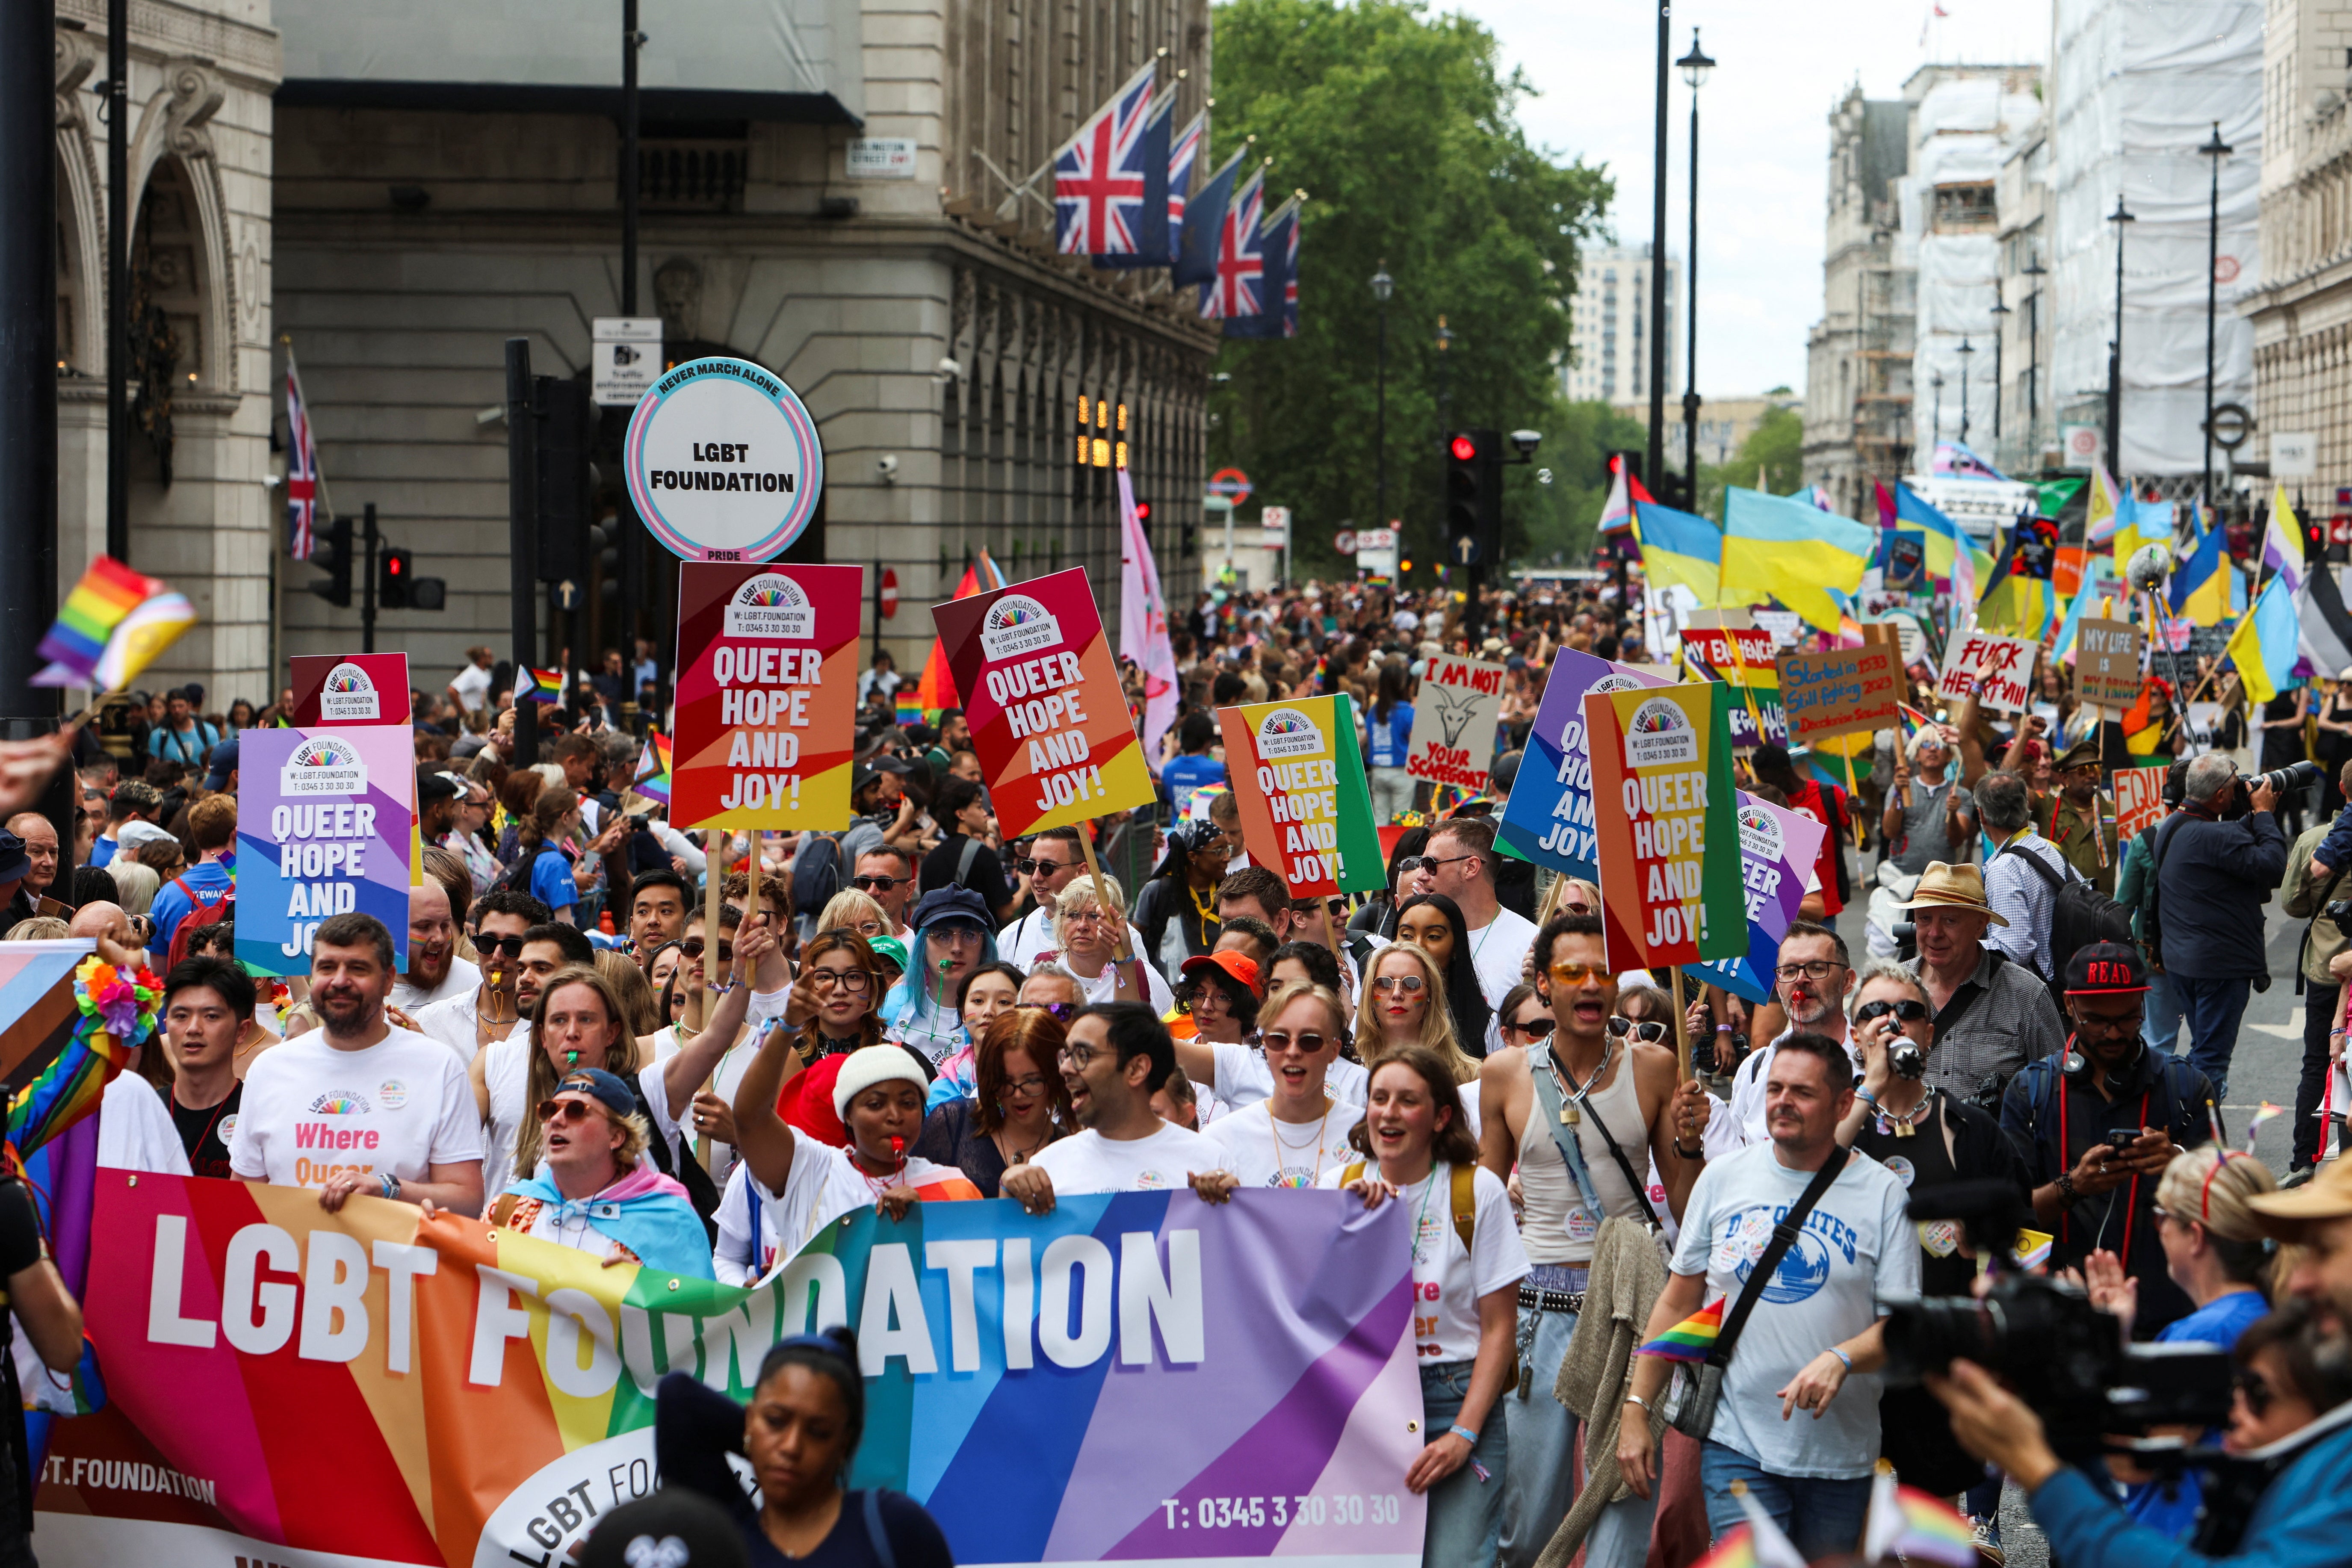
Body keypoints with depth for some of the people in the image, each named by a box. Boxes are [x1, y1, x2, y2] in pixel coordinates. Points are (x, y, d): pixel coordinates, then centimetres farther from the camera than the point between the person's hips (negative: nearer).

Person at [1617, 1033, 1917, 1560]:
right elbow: (1678, 1302, 11)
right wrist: (1636, 1410, 7)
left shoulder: (1882, 1193, 0)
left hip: (1840, 1454, 0)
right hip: (1737, 1445, 0)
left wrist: (1841, 1359, -23)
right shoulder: (1724, 1177, 6)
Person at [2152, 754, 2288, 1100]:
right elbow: (2273, 866, -21)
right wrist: (2264, 814, -10)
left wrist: (2255, 816, 7)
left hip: (2177, 958, 9)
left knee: (2202, 1049, 20)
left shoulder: (2169, 828, 7)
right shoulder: (2216, 836, -24)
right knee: (2211, 1059, -3)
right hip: (2219, 963, -9)